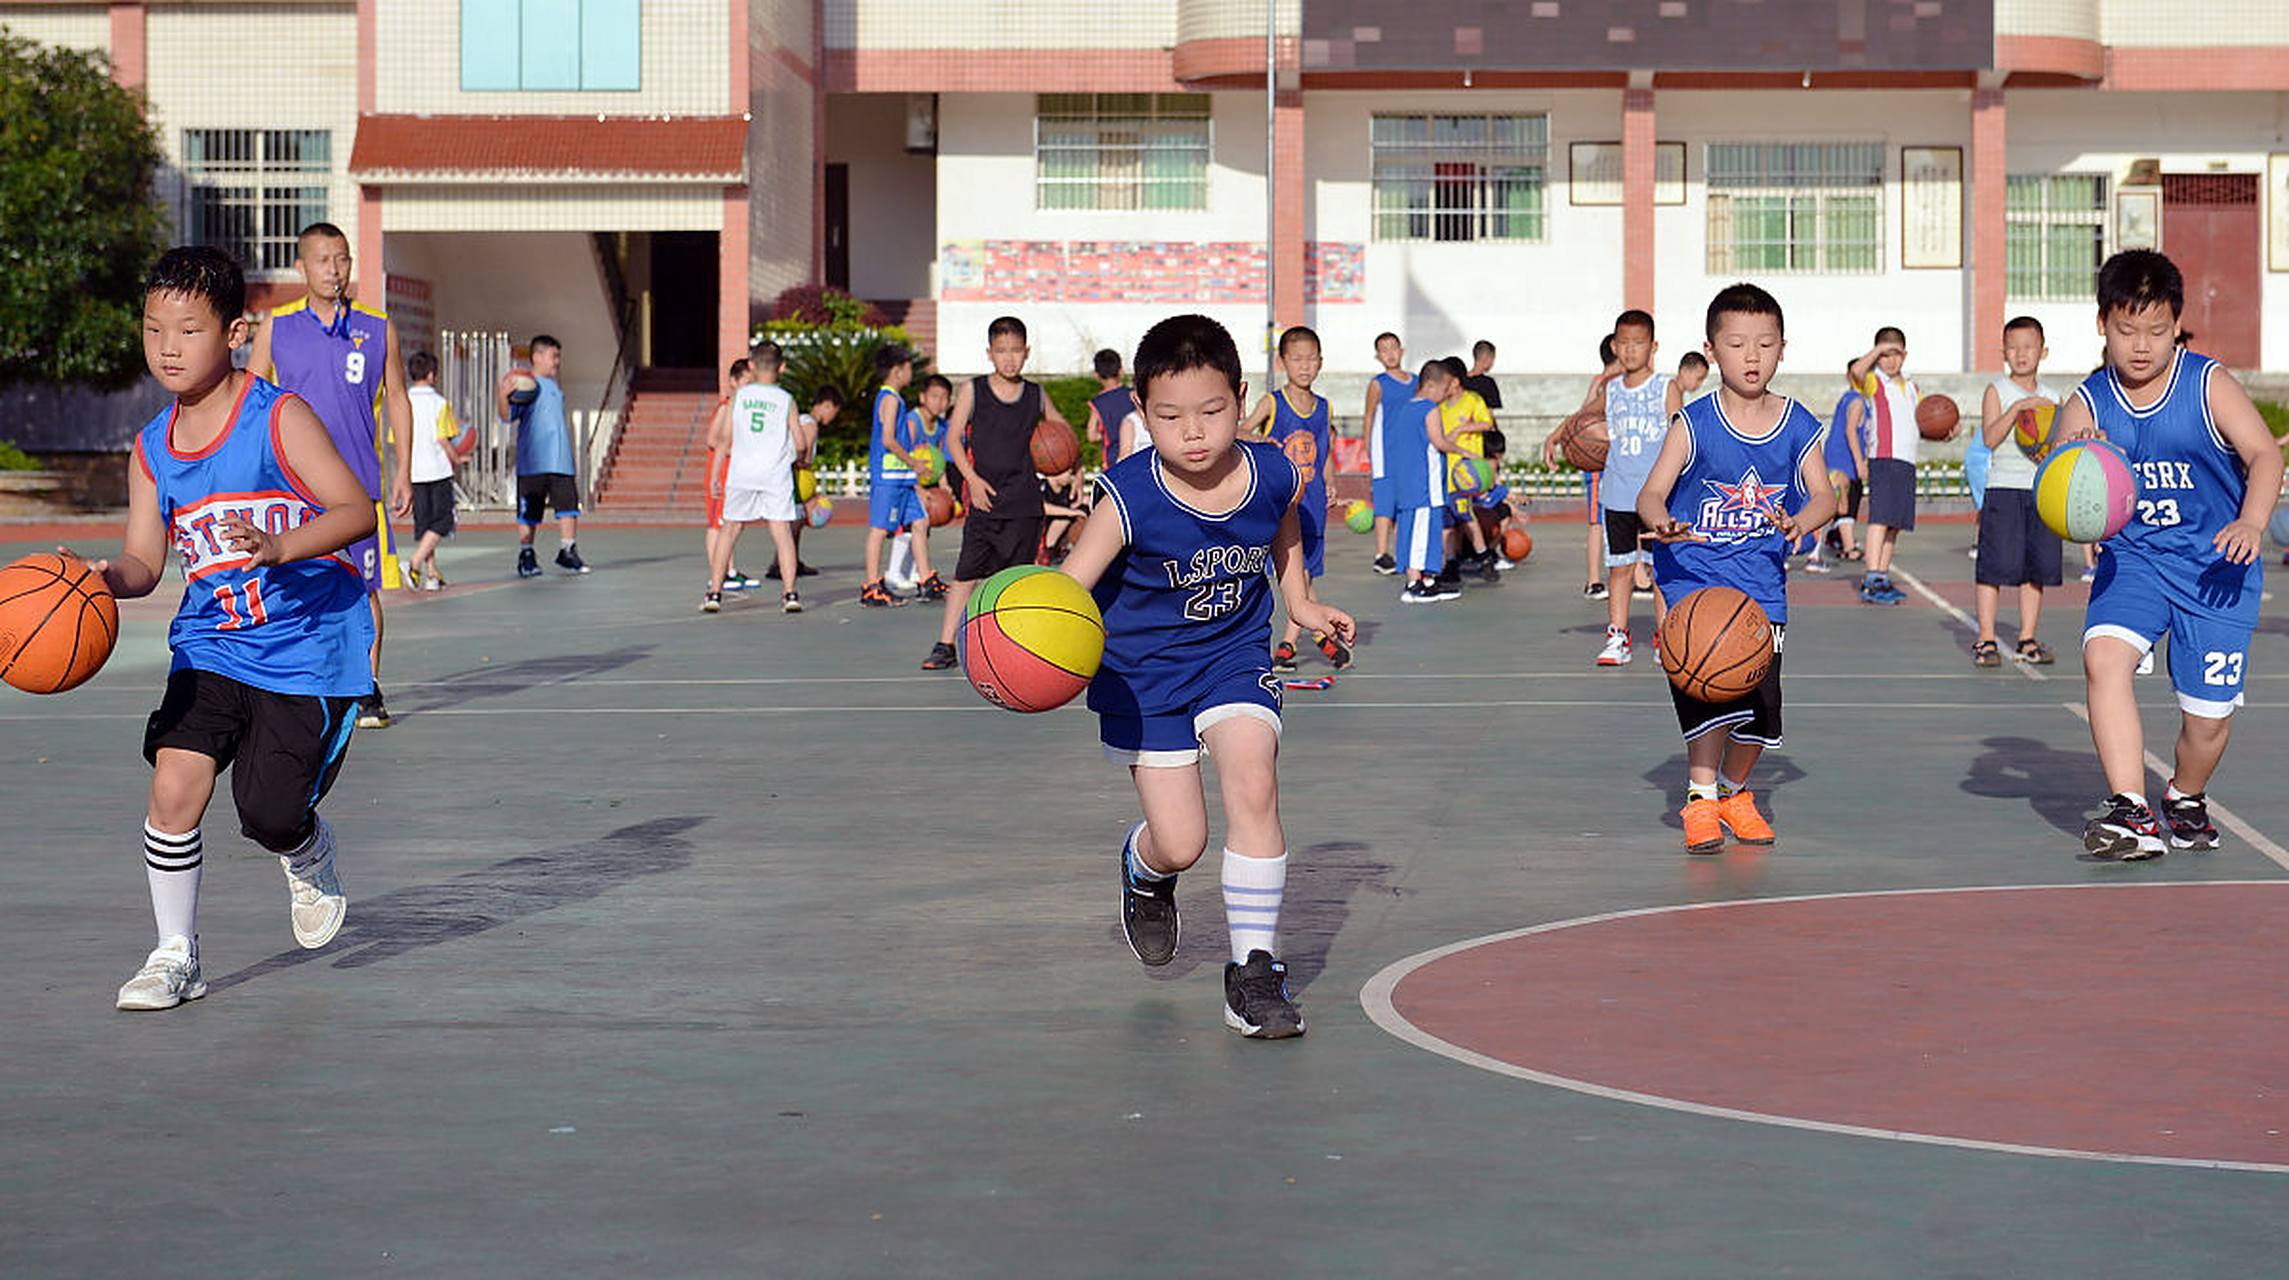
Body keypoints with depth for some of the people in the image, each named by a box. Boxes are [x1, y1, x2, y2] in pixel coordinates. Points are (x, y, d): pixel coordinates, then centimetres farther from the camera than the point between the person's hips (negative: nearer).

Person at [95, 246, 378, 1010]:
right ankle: (175, 956, 3)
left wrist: (276, 548, -33)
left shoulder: (279, 419, -13)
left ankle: (309, 855, 33)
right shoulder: (152, 449, 4)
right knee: (174, 783, -13)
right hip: (211, 644, 4)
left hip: (310, 647, -4)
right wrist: (107, 578, -19)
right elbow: (144, 560, 4)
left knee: (268, 815, -7)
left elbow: (358, 511, -18)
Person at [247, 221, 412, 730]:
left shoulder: (377, 328, 4)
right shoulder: (276, 326, 3)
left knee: (364, 588, 0)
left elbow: (397, 400, 10)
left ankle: (368, 689, 9)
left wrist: (403, 472, 4)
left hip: (358, 480, 0)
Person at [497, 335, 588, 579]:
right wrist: (502, 396, -32)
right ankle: (526, 555, 9)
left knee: (568, 504, -1)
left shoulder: (555, 388, 18)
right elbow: (507, 416, -14)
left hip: (561, 462, 6)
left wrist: (570, 458, 27)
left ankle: (567, 552, 6)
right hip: (532, 463, -6)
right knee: (528, 512, 1)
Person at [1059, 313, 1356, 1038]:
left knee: (1253, 785, -23)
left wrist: (1301, 601, 9)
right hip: (1144, 674, -2)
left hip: (1234, 660, 2)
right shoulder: (1131, 499, -26)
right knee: (1181, 843, -1)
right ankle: (1145, 871, 41)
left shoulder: (1274, 476, -13)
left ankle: (1254, 970, -12)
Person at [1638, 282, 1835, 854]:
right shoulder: (1694, 424, -7)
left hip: (1762, 583, 3)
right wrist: (1661, 522, -36)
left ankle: (1734, 792, 26)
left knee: (1760, 697, 0)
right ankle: (1700, 796, -9)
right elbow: (1651, 493, -12)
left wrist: (1800, 522, -30)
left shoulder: (1797, 426, 1)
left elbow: (1824, 495, -7)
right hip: (1694, 575, -3)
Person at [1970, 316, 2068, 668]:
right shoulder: (1997, 391, 0)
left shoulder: (2050, 398, 13)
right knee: (1994, 566, -6)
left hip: (2043, 490, 4)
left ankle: (2028, 639, 13)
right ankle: (1985, 640, -2)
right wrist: (2018, 407, -22)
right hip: (2004, 488, -4)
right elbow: (1989, 438, -14)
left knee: (2038, 568, 5)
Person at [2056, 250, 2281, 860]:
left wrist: (2251, 522, -34)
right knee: (2103, 653, -28)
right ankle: (2131, 812, -29)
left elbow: (2264, 453, -16)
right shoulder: (2086, 407, -3)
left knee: (2208, 715, -1)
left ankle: (2186, 798, 34)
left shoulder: (2208, 385, -8)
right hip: (2132, 557, 1)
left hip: (2215, 565, -1)